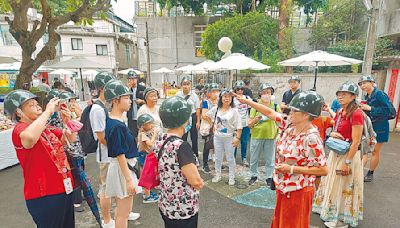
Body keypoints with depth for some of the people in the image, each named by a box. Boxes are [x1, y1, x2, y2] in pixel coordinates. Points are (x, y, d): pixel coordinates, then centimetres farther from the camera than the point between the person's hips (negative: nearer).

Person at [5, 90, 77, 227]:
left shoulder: (45, 127, 10)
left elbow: (71, 137, 17)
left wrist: (67, 120, -1)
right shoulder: (20, 129, -13)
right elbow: (29, 137, -38)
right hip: (44, 196, -8)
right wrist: (48, 111, -27)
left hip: (64, 189, 8)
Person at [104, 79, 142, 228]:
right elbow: (120, 155, -23)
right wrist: (129, 179, -19)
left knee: (121, 209, 24)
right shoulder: (117, 126, -24)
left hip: (124, 166, 10)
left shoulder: (110, 120, 4)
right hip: (123, 168, -10)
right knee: (124, 213, 6)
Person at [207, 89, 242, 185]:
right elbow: (207, 115, 16)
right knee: (218, 158, 16)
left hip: (229, 138, -3)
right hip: (217, 137, 4)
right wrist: (213, 126, 10)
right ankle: (217, 175, 32)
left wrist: (237, 138, -20)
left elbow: (239, 126, -13)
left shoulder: (234, 110, -13)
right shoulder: (216, 109, -1)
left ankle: (231, 177, 25)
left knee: (230, 158, 10)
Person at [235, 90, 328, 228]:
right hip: (283, 187, 7)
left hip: (298, 191, -7)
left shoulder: (311, 138, -26)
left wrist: (291, 169, -23)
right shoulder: (289, 124, -5)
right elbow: (270, 113, 2)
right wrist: (246, 101, 3)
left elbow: (323, 170, -22)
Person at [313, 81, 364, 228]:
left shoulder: (356, 114, -19)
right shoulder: (339, 112, 6)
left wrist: (347, 162, -20)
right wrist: (332, 134, -6)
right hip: (335, 152, 8)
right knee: (332, 183, 20)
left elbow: (356, 141, -20)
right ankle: (331, 211, 39)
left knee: (343, 187, 6)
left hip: (348, 154, -8)